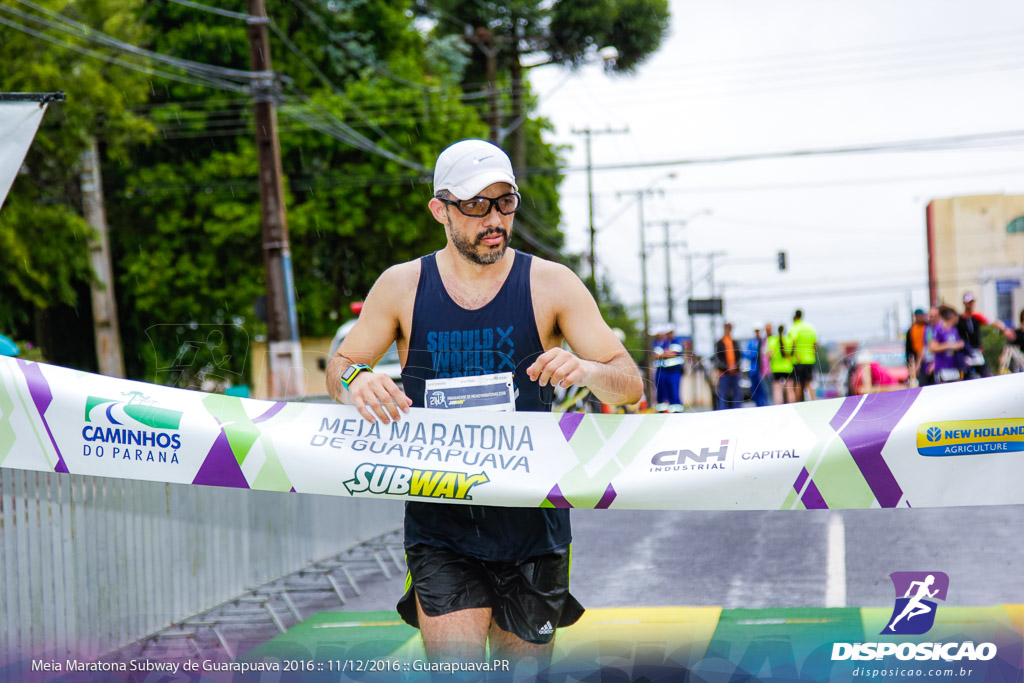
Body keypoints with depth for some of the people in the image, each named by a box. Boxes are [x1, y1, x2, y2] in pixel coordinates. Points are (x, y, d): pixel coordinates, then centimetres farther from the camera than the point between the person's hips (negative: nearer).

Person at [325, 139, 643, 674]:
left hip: (530, 522, 1)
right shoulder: (402, 287, 2)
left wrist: (586, 371, -25)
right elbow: (339, 366, 13)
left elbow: (631, 386, -2)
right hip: (439, 524, -1)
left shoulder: (550, 285, 0)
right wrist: (355, 380, -12)